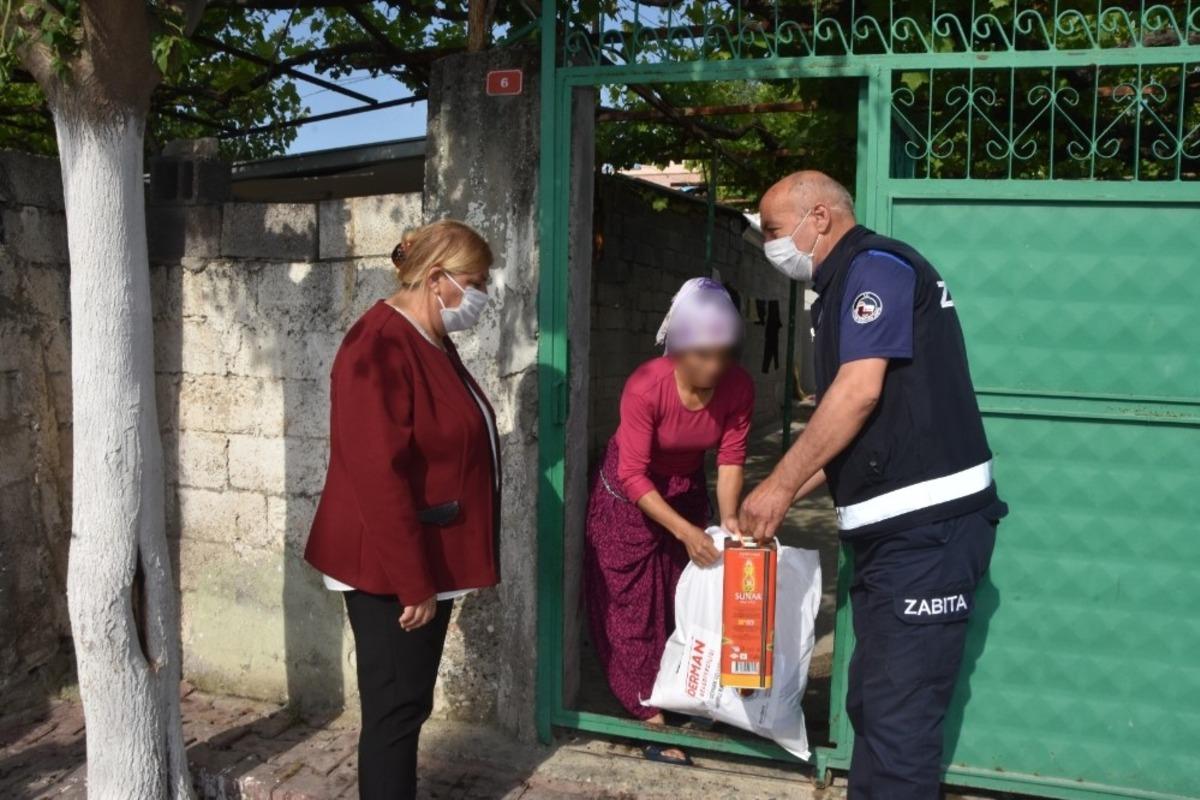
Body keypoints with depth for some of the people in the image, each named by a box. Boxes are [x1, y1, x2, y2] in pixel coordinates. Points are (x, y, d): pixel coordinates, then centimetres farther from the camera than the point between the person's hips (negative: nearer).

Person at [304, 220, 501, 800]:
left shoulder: (432, 344, 11)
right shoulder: (382, 348, -21)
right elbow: (378, 476, -25)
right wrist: (412, 582, -23)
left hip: (428, 559, 10)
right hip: (389, 569, -10)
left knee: (411, 704, 18)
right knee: (394, 708, 2)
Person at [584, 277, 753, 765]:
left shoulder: (738, 387, -21)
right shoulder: (646, 387, -34)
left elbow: (730, 459, -15)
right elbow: (633, 475, -30)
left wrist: (729, 522, -27)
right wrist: (684, 530, -37)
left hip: (686, 489, 4)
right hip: (629, 494, -4)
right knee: (632, 603, 0)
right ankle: (652, 717, 9)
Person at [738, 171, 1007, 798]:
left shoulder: (876, 265, -8)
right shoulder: (846, 286, 21)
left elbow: (859, 393, -19)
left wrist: (780, 485, -12)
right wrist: (785, 497, 18)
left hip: (926, 524, -10)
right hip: (894, 528, 10)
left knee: (899, 717, -6)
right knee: (871, 705, 16)